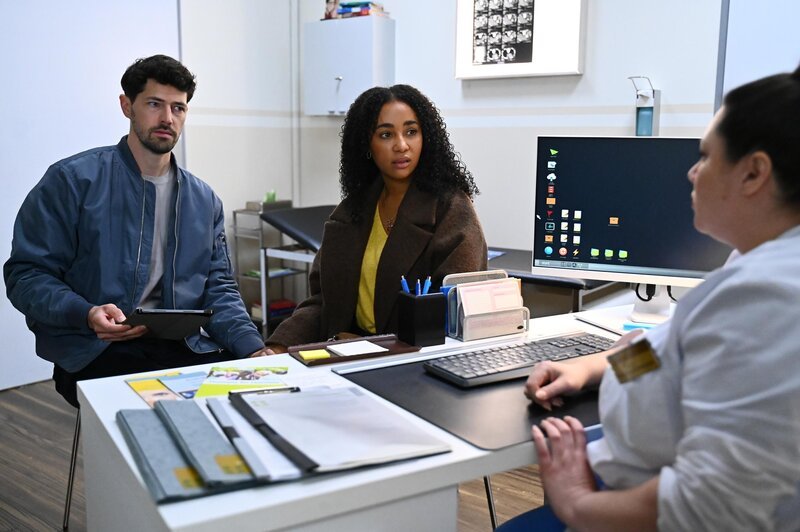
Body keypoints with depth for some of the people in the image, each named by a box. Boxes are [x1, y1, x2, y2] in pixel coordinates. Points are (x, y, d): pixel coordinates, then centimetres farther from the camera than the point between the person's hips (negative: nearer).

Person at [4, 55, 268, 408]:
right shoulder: (74, 180, 0)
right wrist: (86, 314, -22)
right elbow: (26, 273, -2)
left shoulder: (204, 201, 14)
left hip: (180, 350, 4)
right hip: (94, 353, -4)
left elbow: (218, 288, 11)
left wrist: (254, 348, -7)